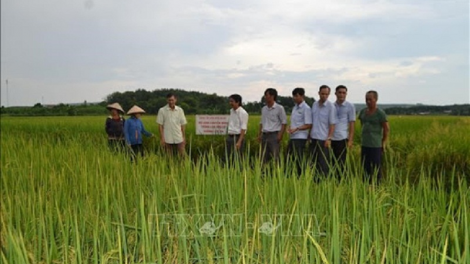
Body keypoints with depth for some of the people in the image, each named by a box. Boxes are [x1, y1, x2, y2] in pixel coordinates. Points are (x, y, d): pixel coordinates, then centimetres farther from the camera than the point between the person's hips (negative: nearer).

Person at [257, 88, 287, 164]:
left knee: (275, 158, -8)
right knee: (264, 158, 7)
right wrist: (259, 134, 12)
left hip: (274, 135, -6)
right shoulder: (264, 109, 14)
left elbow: (284, 123, -5)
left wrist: (280, 135, -14)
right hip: (265, 135, 6)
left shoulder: (279, 108, -4)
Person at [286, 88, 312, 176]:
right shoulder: (295, 107, 15)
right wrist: (290, 128, 1)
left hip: (300, 138, -8)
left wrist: (296, 129, -22)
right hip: (292, 137, 8)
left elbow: (309, 125, -13)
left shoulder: (306, 108, -9)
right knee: (289, 159, 10)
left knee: (298, 160, -4)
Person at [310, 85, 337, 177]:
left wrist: (329, 138, -15)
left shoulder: (330, 106, -7)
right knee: (313, 162, 12)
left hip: (323, 139, -6)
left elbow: (332, 124, -9)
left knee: (323, 164, 0)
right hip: (313, 138, 6)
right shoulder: (314, 104, 9)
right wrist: (309, 135, 10)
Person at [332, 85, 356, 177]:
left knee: (340, 164, 1)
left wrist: (350, 140, -7)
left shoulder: (350, 106, 1)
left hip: (342, 138, -3)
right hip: (331, 138, 3)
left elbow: (352, 124, -1)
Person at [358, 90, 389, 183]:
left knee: (376, 168, 0)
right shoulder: (363, 111, 8)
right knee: (365, 168, 10)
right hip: (364, 145, 6)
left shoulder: (380, 113, -8)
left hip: (376, 146, -6)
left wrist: (384, 143, 2)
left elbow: (386, 129, -4)